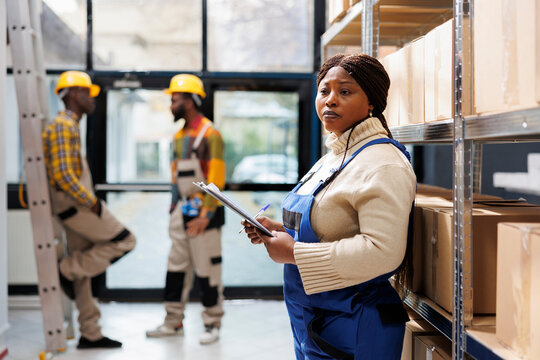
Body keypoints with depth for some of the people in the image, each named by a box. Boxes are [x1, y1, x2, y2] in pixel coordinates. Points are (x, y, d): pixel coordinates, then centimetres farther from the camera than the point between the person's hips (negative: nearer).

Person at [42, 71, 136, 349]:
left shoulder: (70, 125, 19)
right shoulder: (63, 126, -14)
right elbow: (62, 174, -24)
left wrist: (89, 201, 16)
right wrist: (91, 202, -18)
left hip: (77, 204, 10)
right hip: (75, 204, -10)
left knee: (83, 273, 10)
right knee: (124, 241, -6)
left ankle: (90, 334, 16)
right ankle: (68, 269, -1)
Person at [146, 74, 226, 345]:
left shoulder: (209, 134, -11)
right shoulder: (180, 135, 14)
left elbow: (216, 179, -16)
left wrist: (205, 215, -19)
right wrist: (174, 209, 16)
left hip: (203, 212, -8)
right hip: (182, 210, 8)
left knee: (207, 269, 0)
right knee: (176, 266, 10)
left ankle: (212, 324, 12)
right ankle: (173, 322, 19)